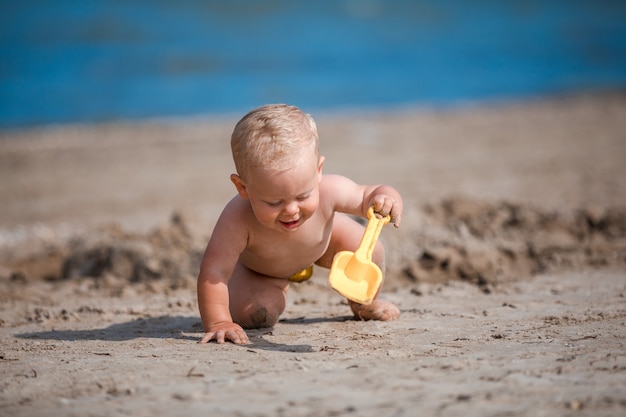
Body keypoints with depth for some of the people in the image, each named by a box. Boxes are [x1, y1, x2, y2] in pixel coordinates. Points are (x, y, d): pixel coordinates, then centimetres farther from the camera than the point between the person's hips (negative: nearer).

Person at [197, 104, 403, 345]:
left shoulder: (328, 192, -41)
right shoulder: (238, 219, -50)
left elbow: (366, 196, -25)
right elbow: (214, 271, -47)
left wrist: (385, 200, -47)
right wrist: (218, 323, -52)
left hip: (321, 242, 3)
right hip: (255, 263, -3)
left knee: (368, 252, -12)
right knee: (252, 316, -19)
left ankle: (363, 303, 24)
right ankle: (273, 286, 20)